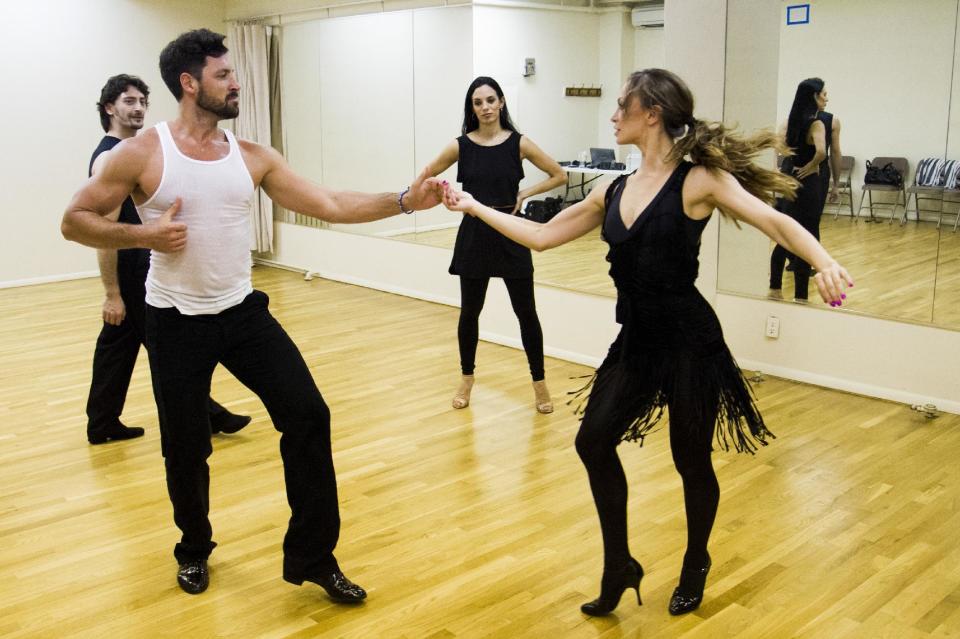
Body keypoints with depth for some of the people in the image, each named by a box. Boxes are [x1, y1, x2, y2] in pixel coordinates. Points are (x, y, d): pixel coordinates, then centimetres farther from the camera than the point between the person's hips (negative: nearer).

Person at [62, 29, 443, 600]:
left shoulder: (253, 158, 2)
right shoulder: (142, 154, -8)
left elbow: (331, 205, -2)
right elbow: (76, 220, -3)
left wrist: (405, 200, -12)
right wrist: (144, 235, -19)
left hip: (244, 313, 3)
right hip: (176, 323, -3)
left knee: (308, 414, -7)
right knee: (186, 446, 8)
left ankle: (313, 556, 8)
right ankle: (195, 550, 38)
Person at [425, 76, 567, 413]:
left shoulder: (519, 143, -3)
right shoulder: (460, 145, -2)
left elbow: (559, 175, 5)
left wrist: (524, 194, -4)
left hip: (511, 233, -1)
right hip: (474, 235, 1)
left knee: (525, 311, 2)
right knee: (470, 311, 9)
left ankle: (539, 383, 17)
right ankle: (466, 379, 28)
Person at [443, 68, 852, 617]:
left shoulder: (699, 180, -11)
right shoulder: (614, 192, 7)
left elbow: (777, 222, -21)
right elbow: (542, 235, 13)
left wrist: (825, 262, -40)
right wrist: (473, 206, 14)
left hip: (689, 341, -6)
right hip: (636, 341, 6)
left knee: (691, 460, 8)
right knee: (595, 440, 0)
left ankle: (695, 569, 36)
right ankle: (619, 566, 20)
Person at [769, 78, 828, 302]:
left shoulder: (791, 121, 7)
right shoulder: (816, 123, -15)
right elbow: (821, 152, -31)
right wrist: (809, 167, -15)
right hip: (808, 184, -8)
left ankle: (775, 288, 23)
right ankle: (800, 296, 5)